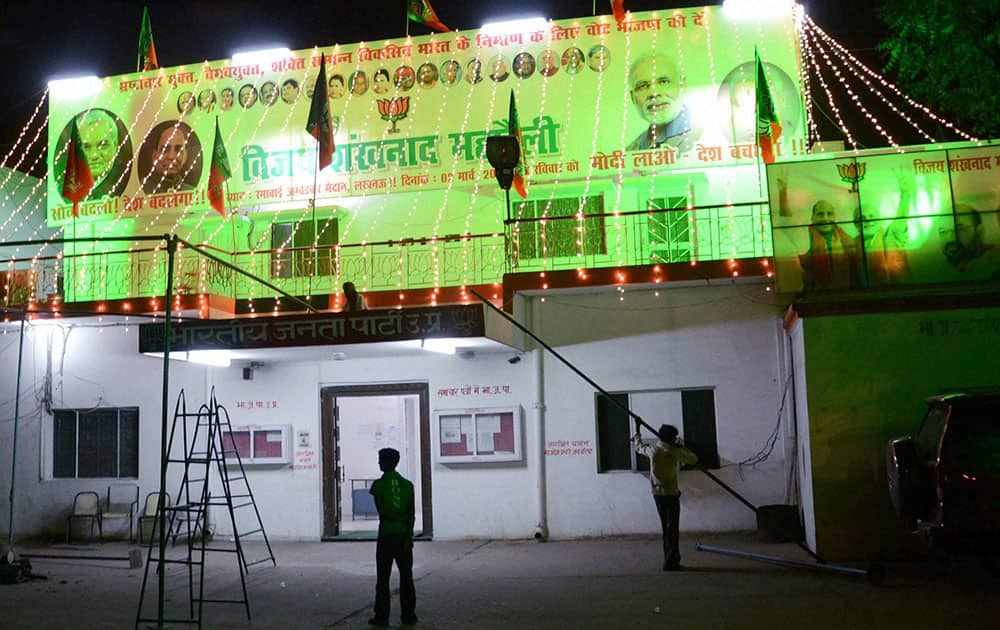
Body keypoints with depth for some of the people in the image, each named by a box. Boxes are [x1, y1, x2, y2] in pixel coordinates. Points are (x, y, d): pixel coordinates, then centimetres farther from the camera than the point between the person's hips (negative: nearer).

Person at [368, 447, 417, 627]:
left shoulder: (378, 484, -4)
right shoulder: (407, 484, 5)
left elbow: (381, 511, -12)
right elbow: (412, 513, -3)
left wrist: (397, 518, -5)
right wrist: (409, 536, -6)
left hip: (386, 535, -3)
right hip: (404, 535, 3)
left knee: (383, 578, 4)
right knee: (406, 576, 7)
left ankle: (382, 617, 5)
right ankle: (408, 616, 8)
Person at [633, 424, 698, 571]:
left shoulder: (652, 450, 3)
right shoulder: (675, 452, -10)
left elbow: (639, 447, 24)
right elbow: (694, 459, -1)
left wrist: (637, 434, 43)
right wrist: (682, 448, 11)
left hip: (657, 494, 5)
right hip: (671, 494, -5)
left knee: (666, 529, 14)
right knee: (672, 529, -2)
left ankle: (671, 560, 18)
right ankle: (670, 563, -3)